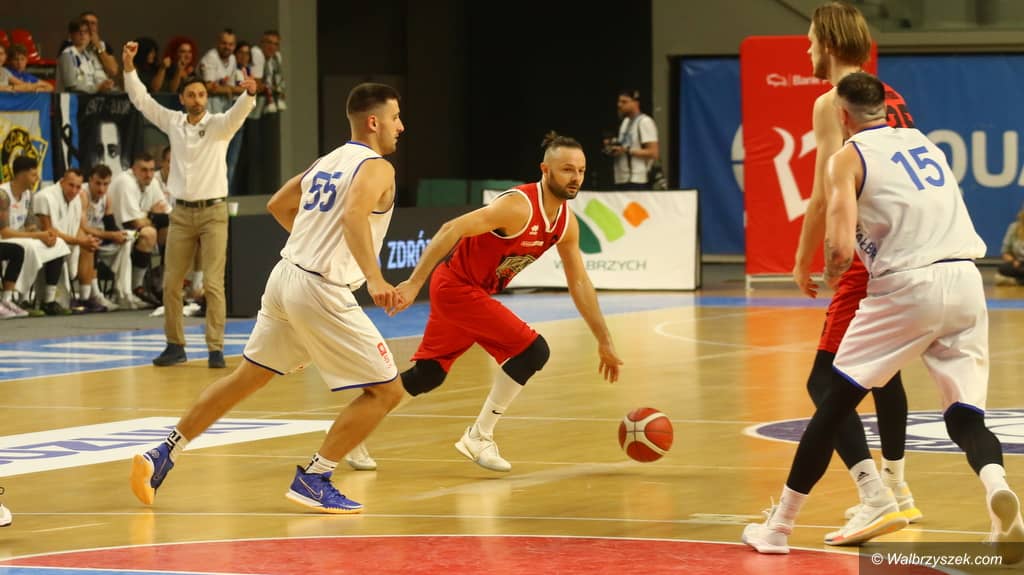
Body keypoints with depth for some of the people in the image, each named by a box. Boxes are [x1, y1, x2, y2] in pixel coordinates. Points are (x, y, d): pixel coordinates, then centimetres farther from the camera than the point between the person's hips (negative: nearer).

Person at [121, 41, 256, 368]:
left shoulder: (219, 125, -2)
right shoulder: (173, 123, 7)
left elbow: (239, 111, -22)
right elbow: (141, 100, 8)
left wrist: (249, 94, -44)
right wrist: (128, 65, -3)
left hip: (213, 212, -3)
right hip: (182, 213, 3)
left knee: (213, 284, -8)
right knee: (171, 283, 3)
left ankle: (215, 349, -4)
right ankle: (175, 346, 13)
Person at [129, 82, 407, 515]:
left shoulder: (326, 162, 17)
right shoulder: (377, 168, -8)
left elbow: (278, 205, 29)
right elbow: (354, 214, -29)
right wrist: (374, 279, -39)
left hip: (285, 276, 8)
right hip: (323, 292, -8)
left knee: (248, 377, 20)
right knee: (387, 390, 1)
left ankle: (163, 456, 19)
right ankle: (313, 480, -2)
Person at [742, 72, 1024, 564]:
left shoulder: (848, 158, 4)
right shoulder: (923, 142, 23)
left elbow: (840, 248, -8)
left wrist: (831, 274, 14)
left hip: (907, 285, -5)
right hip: (967, 282, 5)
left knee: (834, 404, 9)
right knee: (964, 415, 7)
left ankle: (779, 527, 15)